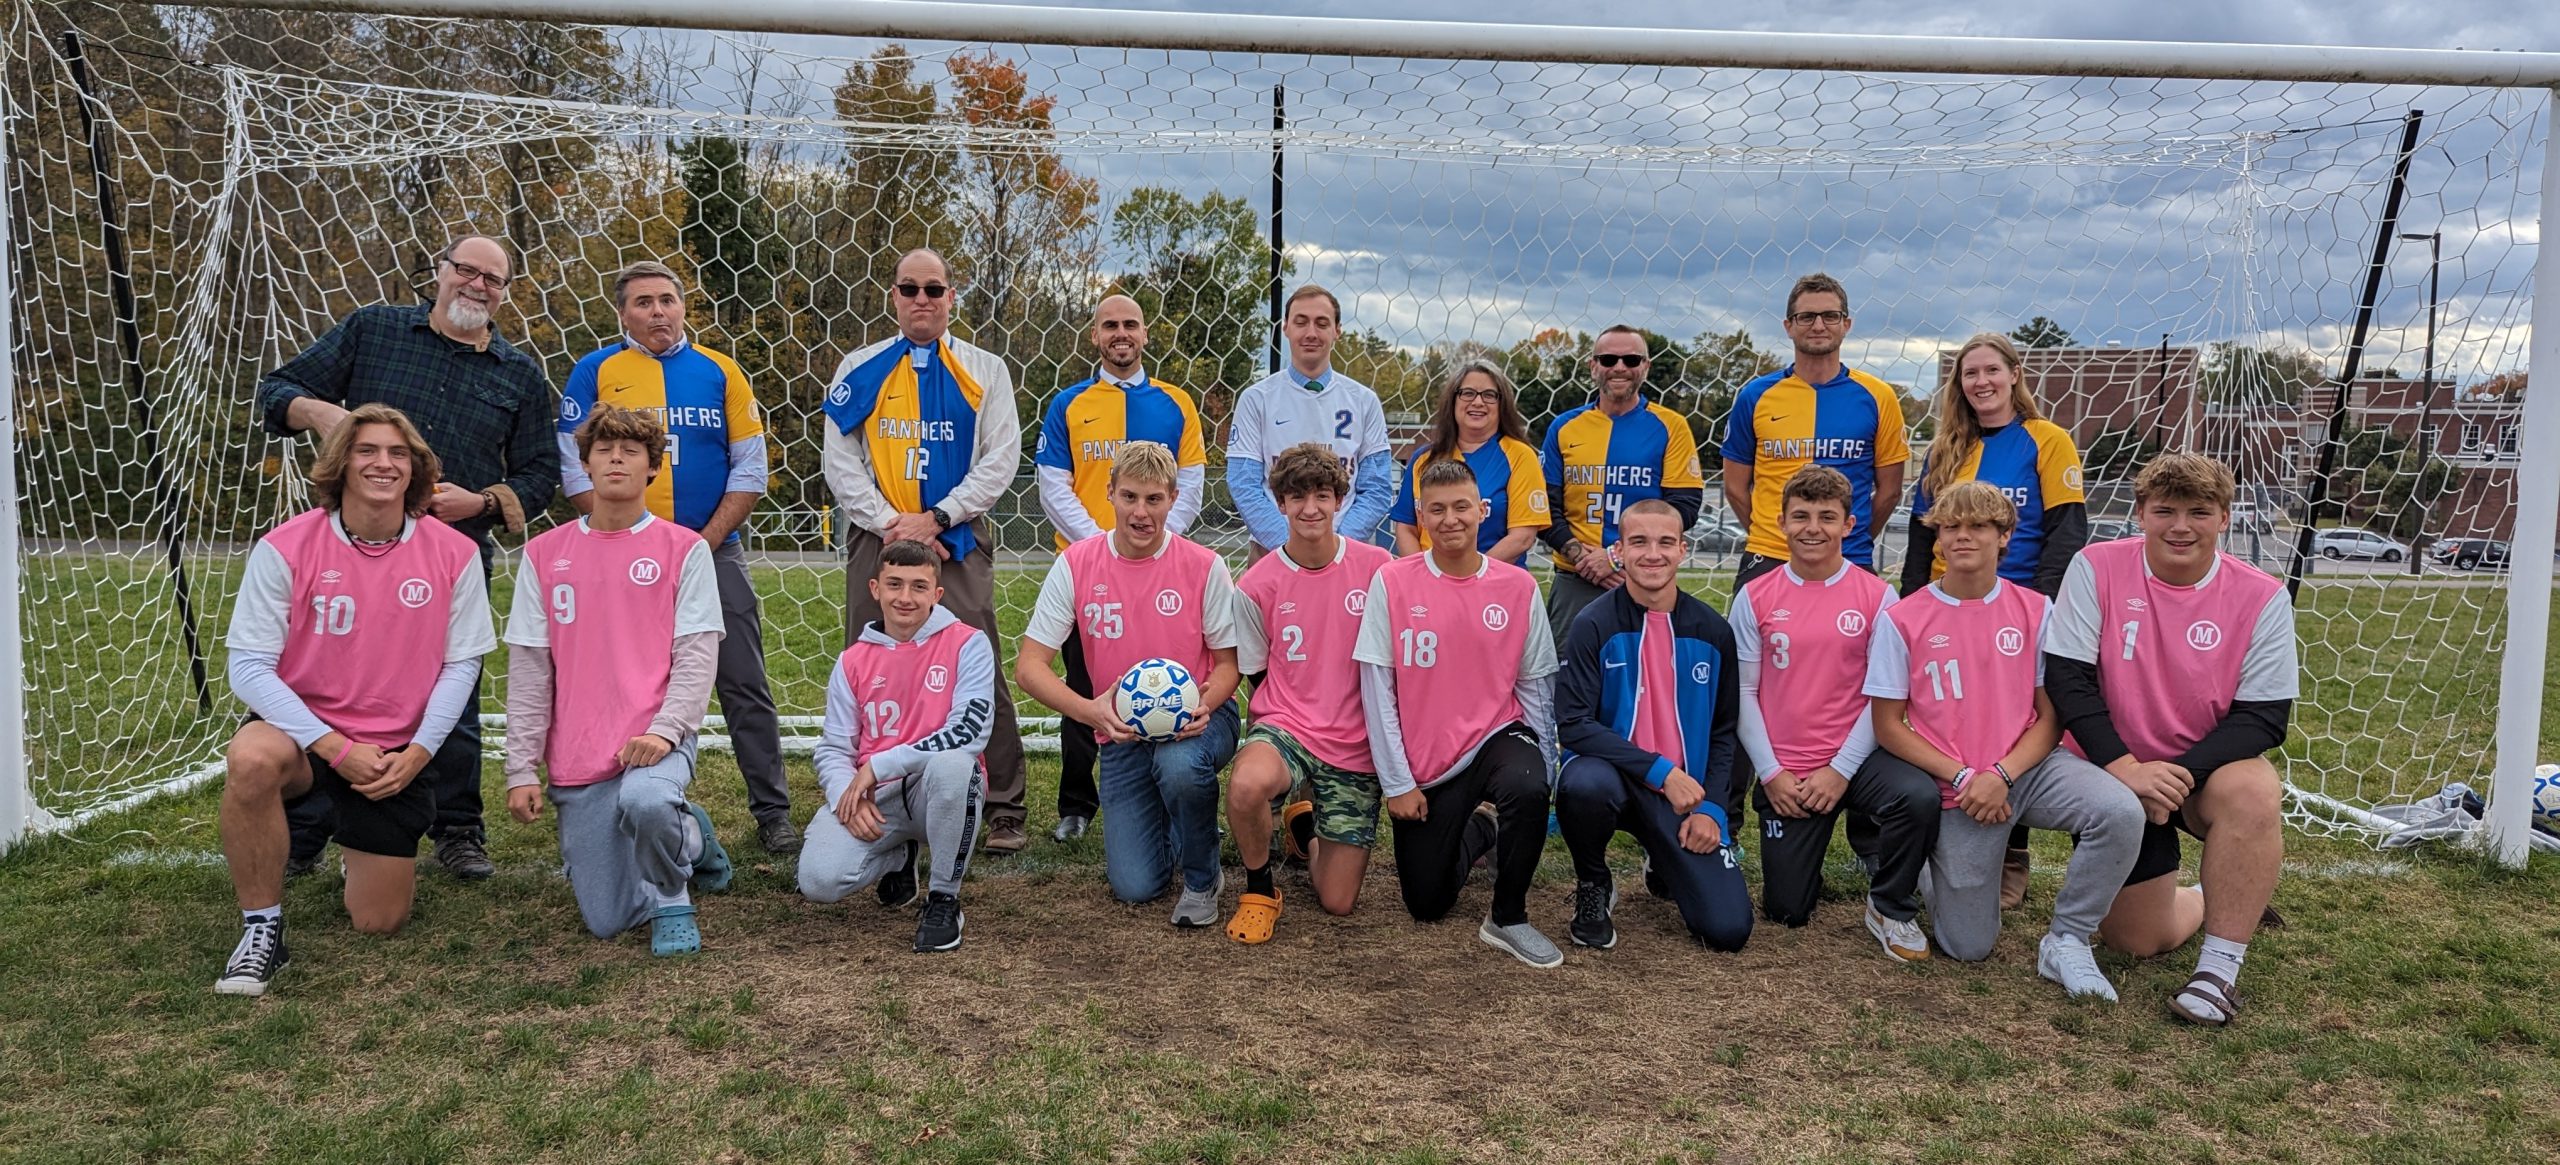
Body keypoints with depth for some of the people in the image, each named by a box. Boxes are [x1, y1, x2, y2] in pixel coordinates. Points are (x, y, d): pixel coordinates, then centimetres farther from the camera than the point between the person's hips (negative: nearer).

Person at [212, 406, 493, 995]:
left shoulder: (454, 554, -7)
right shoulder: (285, 548, -12)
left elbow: (461, 665, -2)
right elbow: (249, 666, -12)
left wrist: (417, 753, -13)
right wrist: (337, 749, -20)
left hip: (397, 752, 2)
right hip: (303, 730, -1)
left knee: (378, 921, 3)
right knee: (250, 759, -39)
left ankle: (370, 851, 42)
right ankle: (262, 929, -18)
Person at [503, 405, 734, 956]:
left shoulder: (684, 549, 1)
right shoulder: (544, 553, 8)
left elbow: (697, 654, -4)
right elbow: (528, 669, 8)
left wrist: (664, 729, -20)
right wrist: (522, 768, 4)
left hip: (658, 740, -3)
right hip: (577, 757, 3)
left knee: (644, 802, -39)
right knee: (606, 921, 0)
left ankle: (672, 897, -5)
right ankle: (687, 837, 30)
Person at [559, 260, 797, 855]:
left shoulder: (719, 371, 7)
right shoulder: (595, 372, 5)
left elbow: (749, 468, 3)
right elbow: (576, 466, 0)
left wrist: (706, 541, -5)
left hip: (715, 554, 0)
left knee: (744, 688, 0)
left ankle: (773, 811, 7)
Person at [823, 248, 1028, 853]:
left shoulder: (985, 370, 7)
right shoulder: (860, 369, 10)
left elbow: (1000, 459, -1)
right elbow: (840, 460, 4)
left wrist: (935, 518, -11)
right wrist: (890, 522, -10)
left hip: (958, 542, -2)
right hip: (877, 539, 2)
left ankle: (1003, 810, 2)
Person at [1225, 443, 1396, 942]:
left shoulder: (1377, 566, -4)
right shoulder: (1256, 586, -5)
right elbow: (1257, 675, 6)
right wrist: (1281, 729, -5)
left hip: (1357, 747, 1)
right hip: (1288, 728, -1)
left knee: (1338, 902, 2)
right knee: (1246, 785, -39)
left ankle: (1306, 822, 36)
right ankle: (1259, 888, -6)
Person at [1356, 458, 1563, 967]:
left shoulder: (1518, 587, -4)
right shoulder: (1391, 583, -8)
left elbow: (1536, 686, 2)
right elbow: (1377, 690, -7)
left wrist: (1545, 768, -5)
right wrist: (1397, 782, -9)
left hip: (1497, 736, 0)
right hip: (1424, 761, 1)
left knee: (1527, 790, -36)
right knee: (1426, 906, 5)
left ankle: (1508, 919, -11)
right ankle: (1476, 830, 38)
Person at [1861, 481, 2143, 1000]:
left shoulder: (2035, 611, 1)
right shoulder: (1902, 620, -4)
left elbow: (2050, 717, 1)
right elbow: (1888, 727, -3)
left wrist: (2000, 774, -16)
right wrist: (1962, 778, -13)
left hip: (2028, 766, 2)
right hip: (1957, 789, -1)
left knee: (2121, 813, -30)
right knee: (1969, 947, -1)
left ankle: (2066, 943, -10)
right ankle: (1926, 868, 33)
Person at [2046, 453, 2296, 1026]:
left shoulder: (2261, 597, -10)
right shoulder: (2095, 568, -11)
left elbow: (2264, 717, -12)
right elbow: (2068, 681, -14)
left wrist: (2179, 776, -26)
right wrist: (2126, 769, -25)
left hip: (2207, 771, 0)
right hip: (2113, 771, 1)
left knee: (2254, 791, -37)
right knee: (2139, 939, 3)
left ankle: (2220, 969, -22)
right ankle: (2226, 903, 38)